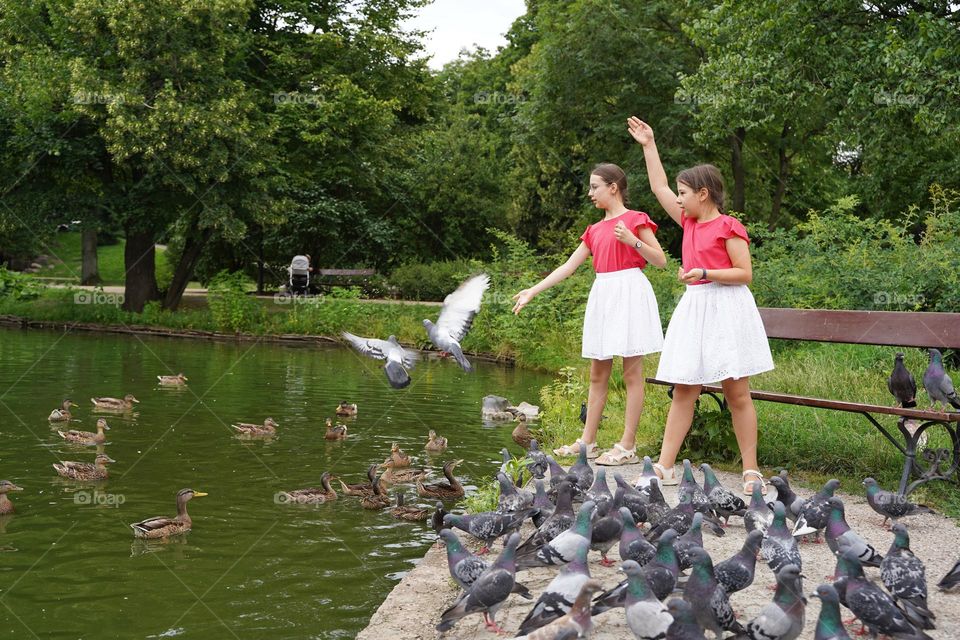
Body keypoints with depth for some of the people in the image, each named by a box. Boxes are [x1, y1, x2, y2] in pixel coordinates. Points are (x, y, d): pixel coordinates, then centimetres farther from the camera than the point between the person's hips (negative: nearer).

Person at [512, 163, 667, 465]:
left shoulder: (635, 219, -2)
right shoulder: (595, 230, 17)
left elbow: (661, 260, -4)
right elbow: (569, 266, 16)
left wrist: (633, 240, -18)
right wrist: (533, 291, 12)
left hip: (629, 293, -7)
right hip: (602, 295, 7)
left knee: (631, 372, -4)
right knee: (597, 374, 9)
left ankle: (628, 446, -3)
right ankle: (587, 441, 15)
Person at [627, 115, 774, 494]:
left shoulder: (728, 227, -7)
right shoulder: (689, 222, 14)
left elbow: (745, 274, -10)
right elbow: (659, 187, 22)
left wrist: (705, 273, -19)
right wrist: (648, 145, 24)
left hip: (726, 309, -7)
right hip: (693, 308, 7)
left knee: (737, 394, -2)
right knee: (682, 391, 4)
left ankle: (751, 471, 4)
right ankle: (664, 467, 4)